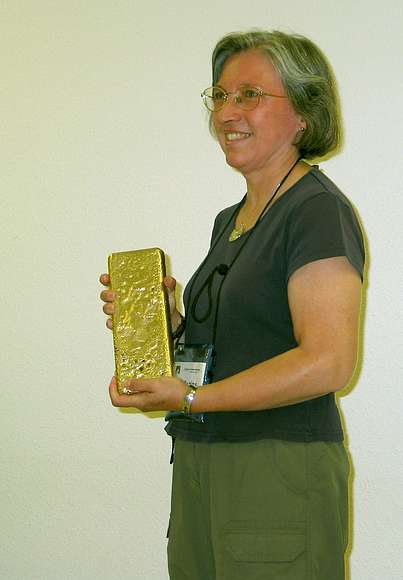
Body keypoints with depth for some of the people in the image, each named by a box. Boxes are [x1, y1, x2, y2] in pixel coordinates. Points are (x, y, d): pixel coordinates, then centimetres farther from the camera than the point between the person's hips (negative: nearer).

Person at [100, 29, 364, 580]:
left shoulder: (318, 209, -12)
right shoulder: (230, 219, 16)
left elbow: (329, 361, -22)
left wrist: (193, 398, -22)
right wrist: (167, 322, 2)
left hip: (281, 472, -8)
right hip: (200, 466, 8)